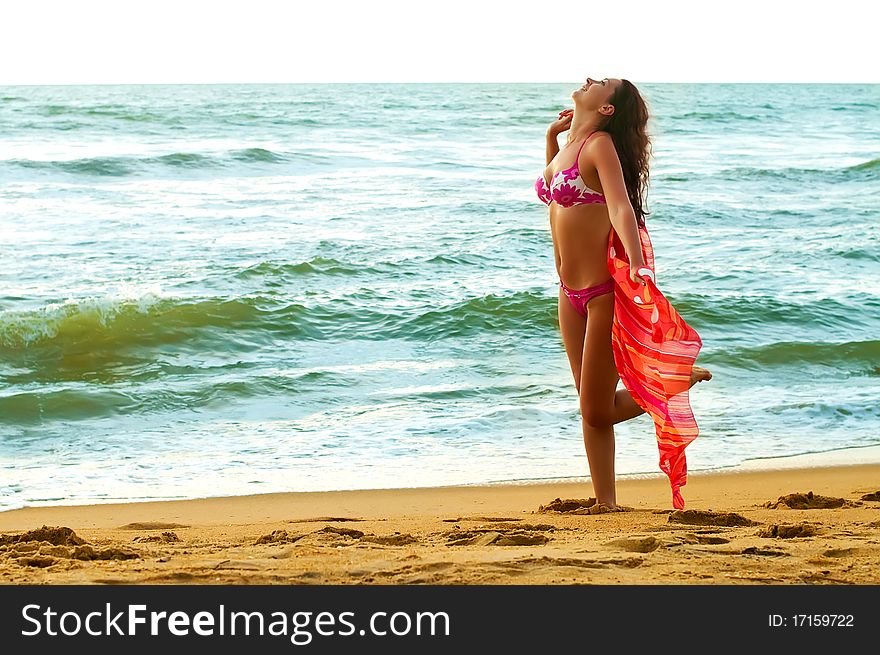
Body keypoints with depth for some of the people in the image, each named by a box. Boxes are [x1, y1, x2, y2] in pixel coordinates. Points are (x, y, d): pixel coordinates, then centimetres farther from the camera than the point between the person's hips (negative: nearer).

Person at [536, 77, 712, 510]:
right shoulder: (570, 146, 11)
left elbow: (621, 207, -28)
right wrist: (552, 139, 22)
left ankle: (677, 380, 18)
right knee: (591, 411, 10)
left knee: (598, 410, -1)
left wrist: (636, 261, -44)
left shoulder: (600, 145, -13)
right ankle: (605, 503, 18)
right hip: (571, 293, 8)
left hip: (605, 291, -8)